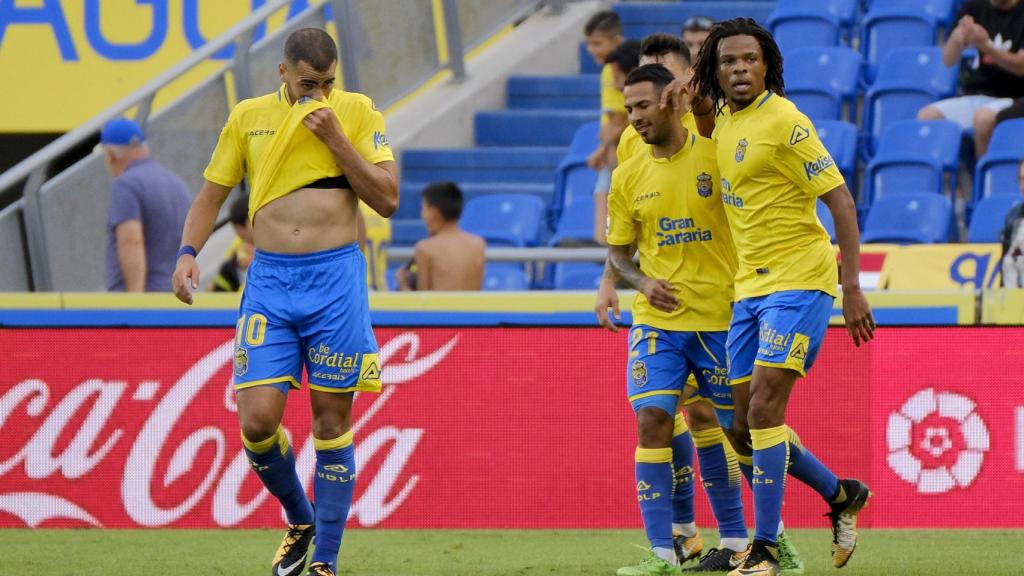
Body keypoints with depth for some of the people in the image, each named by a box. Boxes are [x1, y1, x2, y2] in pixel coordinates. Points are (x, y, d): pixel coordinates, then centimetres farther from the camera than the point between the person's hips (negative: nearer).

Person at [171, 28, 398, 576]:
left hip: (336, 278, -2)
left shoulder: (356, 112, 3)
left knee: (332, 422, 0)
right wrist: (188, 252, -2)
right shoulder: (248, 117, 9)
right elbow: (211, 195, 15)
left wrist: (335, 139, -11)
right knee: (258, 419, -9)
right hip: (269, 281, 2)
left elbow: (387, 199, -3)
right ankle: (299, 520, 19)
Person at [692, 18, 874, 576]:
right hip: (749, 288, 8)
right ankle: (840, 495, 28)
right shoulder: (726, 124, 11)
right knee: (744, 431, 8)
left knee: (763, 410, -18)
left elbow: (841, 201, -14)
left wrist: (852, 288, -20)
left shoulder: (783, 121, -13)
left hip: (798, 281, -8)